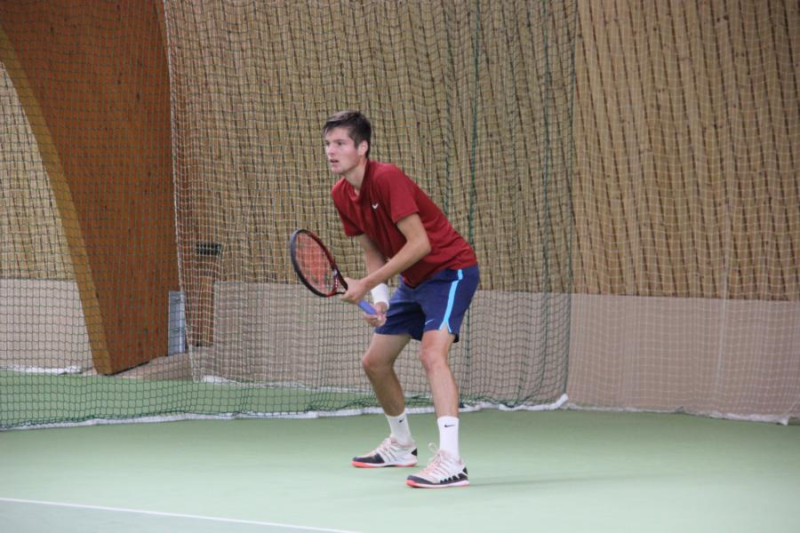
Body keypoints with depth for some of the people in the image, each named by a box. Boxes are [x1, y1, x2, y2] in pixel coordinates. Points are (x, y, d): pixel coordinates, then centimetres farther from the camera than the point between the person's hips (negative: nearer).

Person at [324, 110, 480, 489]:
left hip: (450, 269, -9)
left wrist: (367, 284, -25)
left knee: (432, 354, -29)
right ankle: (401, 446, 37)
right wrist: (378, 299, -7)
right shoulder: (341, 195, 1)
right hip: (413, 281, 9)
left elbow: (419, 244, -27)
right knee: (374, 361, 15)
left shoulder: (386, 179, -25)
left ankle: (450, 461, -37)